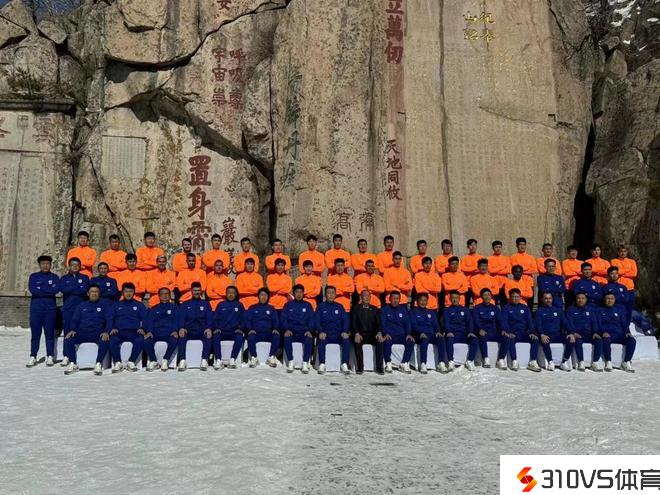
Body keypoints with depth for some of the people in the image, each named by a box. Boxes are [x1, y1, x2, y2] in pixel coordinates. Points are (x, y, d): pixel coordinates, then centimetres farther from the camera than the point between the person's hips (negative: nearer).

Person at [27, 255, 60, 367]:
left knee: (49, 333, 1)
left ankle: (50, 357, 6)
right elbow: (32, 289, -9)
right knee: (35, 334, 1)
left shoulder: (54, 277, 8)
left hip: (50, 309, 0)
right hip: (36, 309, 0)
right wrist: (48, 291, -10)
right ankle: (33, 357, 6)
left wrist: (40, 287, -9)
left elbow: (56, 289, -11)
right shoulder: (33, 277, 8)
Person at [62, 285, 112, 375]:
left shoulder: (105, 305, 12)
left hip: (98, 333, -2)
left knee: (105, 341, -35)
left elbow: (109, 320, 1)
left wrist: (106, 332, -18)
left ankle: (98, 364, -25)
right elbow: (75, 319, 13)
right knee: (68, 339, -26)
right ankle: (73, 364, -14)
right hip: (82, 332, 3)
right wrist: (72, 330, -8)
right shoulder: (82, 305, 21)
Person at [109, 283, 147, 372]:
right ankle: (117, 363, -21)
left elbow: (144, 319, 11)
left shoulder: (139, 305, 22)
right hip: (119, 331, 1)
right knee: (113, 340, -34)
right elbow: (111, 318, 13)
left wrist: (142, 328, -10)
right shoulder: (117, 305, 24)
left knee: (140, 340, -35)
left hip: (134, 332, -1)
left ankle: (131, 362, -22)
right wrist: (112, 328, -8)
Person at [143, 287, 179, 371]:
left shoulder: (174, 308, 20)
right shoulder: (153, 309, 24)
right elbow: (149, 321, 11)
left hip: (169, 333, -1)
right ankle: (153, 361, -11)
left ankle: (165, 360, -18)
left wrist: (175, 331, -15)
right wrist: (149, 331, -11)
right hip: (155, 333, 1)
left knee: (174, 340, -36)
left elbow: (176, 321, 6)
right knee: (147, 341, -31)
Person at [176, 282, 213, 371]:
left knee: (208, 336, -34)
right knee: (181, 336, -33)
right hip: (188, 331, 0)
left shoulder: (206, 304, 18)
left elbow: (209, 318, 5)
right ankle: (182, 361, -34)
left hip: (202, 331, 0)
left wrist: (209, 328, -17)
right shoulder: (185, 304, 18)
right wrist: (181, 328, -18)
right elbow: (181, 318, 4)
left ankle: (204, 360, -36)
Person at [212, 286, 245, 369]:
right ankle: (218, 360, -33)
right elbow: (215, 318, 11)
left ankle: (232, 359, -29)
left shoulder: (239, 305, 15)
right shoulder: (221, 305, 15)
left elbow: (243, 319, 12)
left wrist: (240, 328, -5)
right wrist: (216, 328, -6)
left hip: (234, 331, 0)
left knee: (240, 337, -33)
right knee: (216, 337, -33)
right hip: (221, 331, 0)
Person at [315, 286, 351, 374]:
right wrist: (320, 332, -15)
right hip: (325, 334, -1)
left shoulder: (339, 306, 16)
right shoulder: (321, 306, 12)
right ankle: (322, 365, -26)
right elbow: (316, 321, 3)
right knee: (321, 341, -34)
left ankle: (344, 365, -23)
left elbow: (345, 320, 9)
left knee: (347, 340, -29)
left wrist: (345, 332, -10)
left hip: (338, 335, 1)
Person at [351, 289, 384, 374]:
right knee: (357, 342, -34)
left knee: (380, 341, -30)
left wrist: (379, 333, -16)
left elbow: (378, 322, 5)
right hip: (360, 334, -1)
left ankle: (379, 367, -24)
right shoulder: (356, 309, 9)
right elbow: (353, 323, 0)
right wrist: (356, 333, -20)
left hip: (372, 334, 2)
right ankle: (360, 368, -26)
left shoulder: (375, 309, 14)